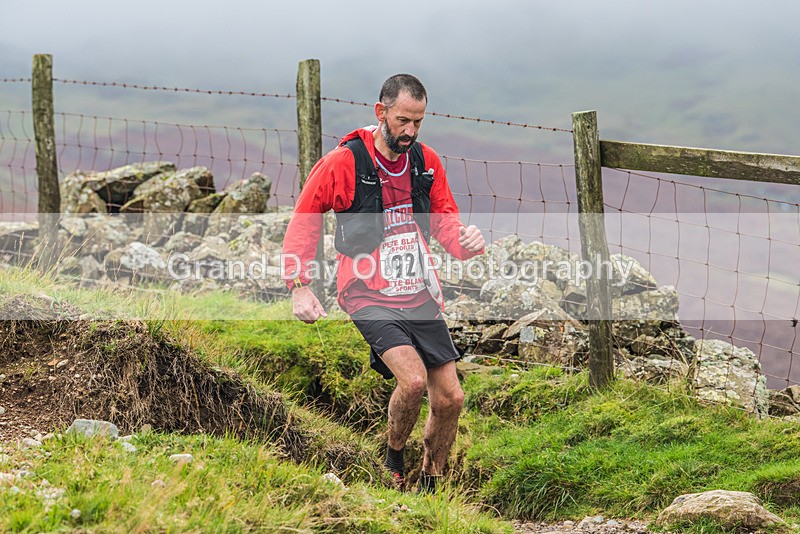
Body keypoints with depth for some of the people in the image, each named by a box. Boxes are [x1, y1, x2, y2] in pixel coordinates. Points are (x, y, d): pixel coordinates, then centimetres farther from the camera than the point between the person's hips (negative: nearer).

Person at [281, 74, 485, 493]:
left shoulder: (426, 161, 4)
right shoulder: (342, 163, -10)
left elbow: (443, 218, 15)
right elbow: (303, 221, 1)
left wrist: (465, 240, -9)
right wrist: (299, 286, -6)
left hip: (420, 295, 5)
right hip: (369, 295, -5)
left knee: (450, 399, 2)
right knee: (413, 380, -25)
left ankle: (429, 486, 24)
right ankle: (394, 458, 5)